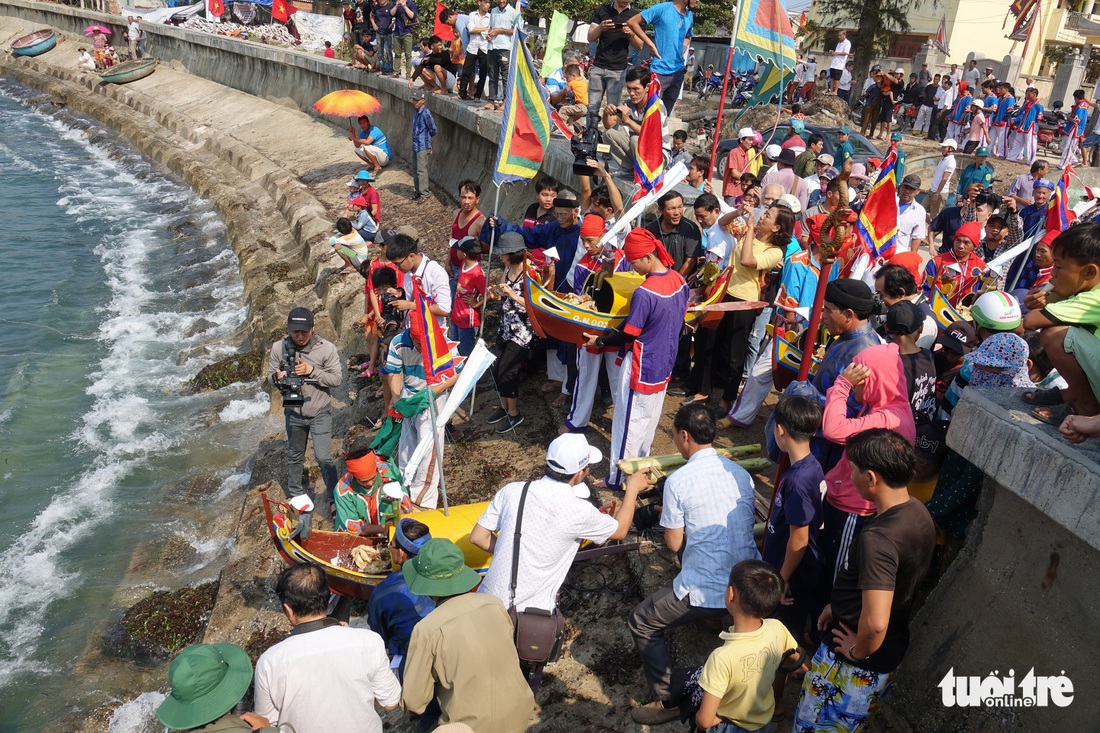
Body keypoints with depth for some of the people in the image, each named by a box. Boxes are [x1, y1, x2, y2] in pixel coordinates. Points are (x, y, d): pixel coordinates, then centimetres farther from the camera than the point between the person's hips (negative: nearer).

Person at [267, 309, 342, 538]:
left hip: (320, 414, -3)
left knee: (324, 458, -6)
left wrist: (312, 371, -28)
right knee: (295, 457, 20)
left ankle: (333, 496, 16)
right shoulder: (278, 348, -10)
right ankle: (295, 494, 41)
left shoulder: (327, 349, -18)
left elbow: (337, 378, -15)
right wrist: (277, 377, -25)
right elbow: (270, 374, 0)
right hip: (294, 413, 3)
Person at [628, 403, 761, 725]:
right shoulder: (741, 473, 4)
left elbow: (674, 543, -7)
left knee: (641, 623, 13)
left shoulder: (678, 481, -14)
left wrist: (666, 515, 12)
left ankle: (669, 701, 13)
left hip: (707, 591, -7)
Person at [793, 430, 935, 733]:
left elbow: (875, 622, -41)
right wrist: (840, 605, 10)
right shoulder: (918, 513, -5)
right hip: (893, 649, 8)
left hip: (854, 662, -8)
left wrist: (858, 651, -20)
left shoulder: (878, 537, -35)